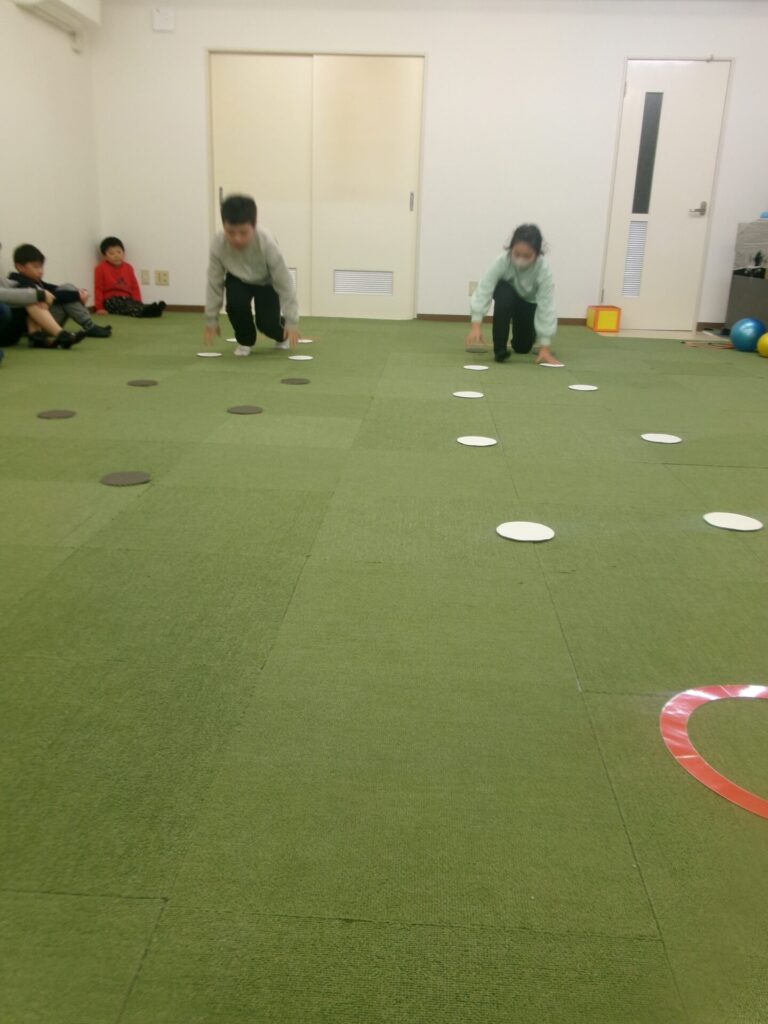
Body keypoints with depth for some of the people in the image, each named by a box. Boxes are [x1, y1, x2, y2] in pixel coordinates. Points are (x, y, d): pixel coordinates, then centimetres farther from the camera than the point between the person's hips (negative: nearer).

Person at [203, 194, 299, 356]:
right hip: (238, 280, 2)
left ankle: (282, 335, 24)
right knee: (235, 304, -29)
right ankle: (245, 341, 2)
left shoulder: (267, 244, -39)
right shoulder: (218, 245, -33)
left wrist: (291, 322, -28)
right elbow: (214, 283, -19)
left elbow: (284, 283, -29)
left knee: (267, 323, -16)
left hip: (266, 282, -1)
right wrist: (211, 319, -14)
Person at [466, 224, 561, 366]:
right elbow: (484, 289, -38)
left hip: (528, 301, 1)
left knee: (523, 348, -3)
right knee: (504, 293, -37)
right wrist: (476, 326, -51)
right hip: (506, 295, 0)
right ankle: (500, 348, -24)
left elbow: (546, 306, -35)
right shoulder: (502, 261, -37)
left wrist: (544, 348, -37)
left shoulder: (543, 269, -36)